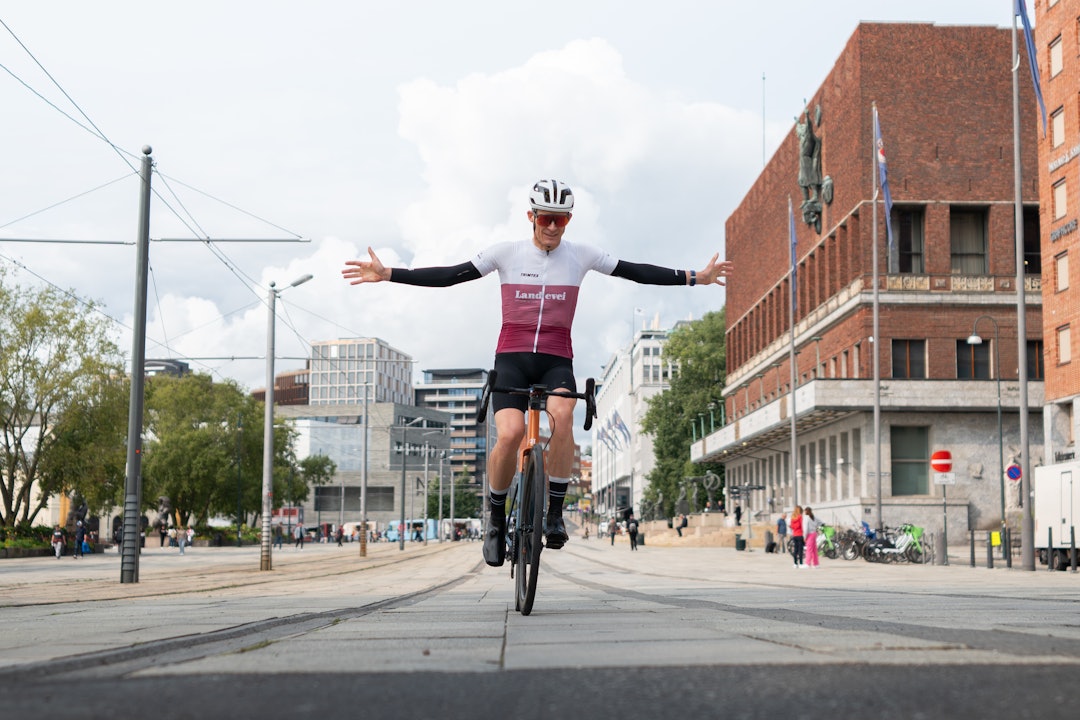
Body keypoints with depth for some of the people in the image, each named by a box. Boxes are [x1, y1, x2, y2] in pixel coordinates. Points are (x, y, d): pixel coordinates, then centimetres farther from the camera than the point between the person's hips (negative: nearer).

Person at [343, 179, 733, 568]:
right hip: (512, 358, -1)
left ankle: (555, 514, -20)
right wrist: (387, 274, -10)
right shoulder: (506, 253, 0)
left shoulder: (581, 256, 4)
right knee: (510, 433, -26)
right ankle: (496, 517, -2)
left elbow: (637, 272, 7)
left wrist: (696, 277, 4)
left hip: (556, 360, 1)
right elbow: (447, 276, -2)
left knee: (562, 414, -33)